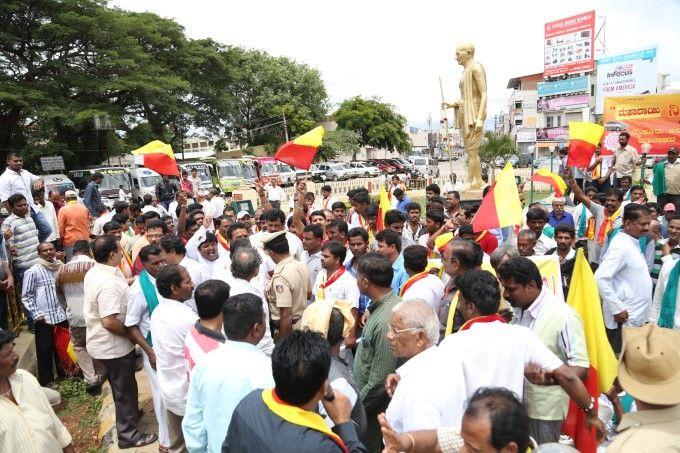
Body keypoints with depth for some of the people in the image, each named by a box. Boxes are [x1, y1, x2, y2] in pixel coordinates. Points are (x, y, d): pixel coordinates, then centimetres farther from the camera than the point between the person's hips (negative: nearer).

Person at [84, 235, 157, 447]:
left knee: (120, 386, 28)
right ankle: (129, 435, 24)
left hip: (102, 343, 9)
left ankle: (127, 413, 49)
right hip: (114, 346, -9)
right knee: (125, 389, 8)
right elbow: (109, 322, -34)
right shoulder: (108, 284, -32)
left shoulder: (93, 272, -1)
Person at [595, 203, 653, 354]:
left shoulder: (633, 243, 11)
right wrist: (618, 309, -23)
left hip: (636, 318, 9)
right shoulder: (621, 245, -19)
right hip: (624, 319, -9)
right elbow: (601, 278, -27)